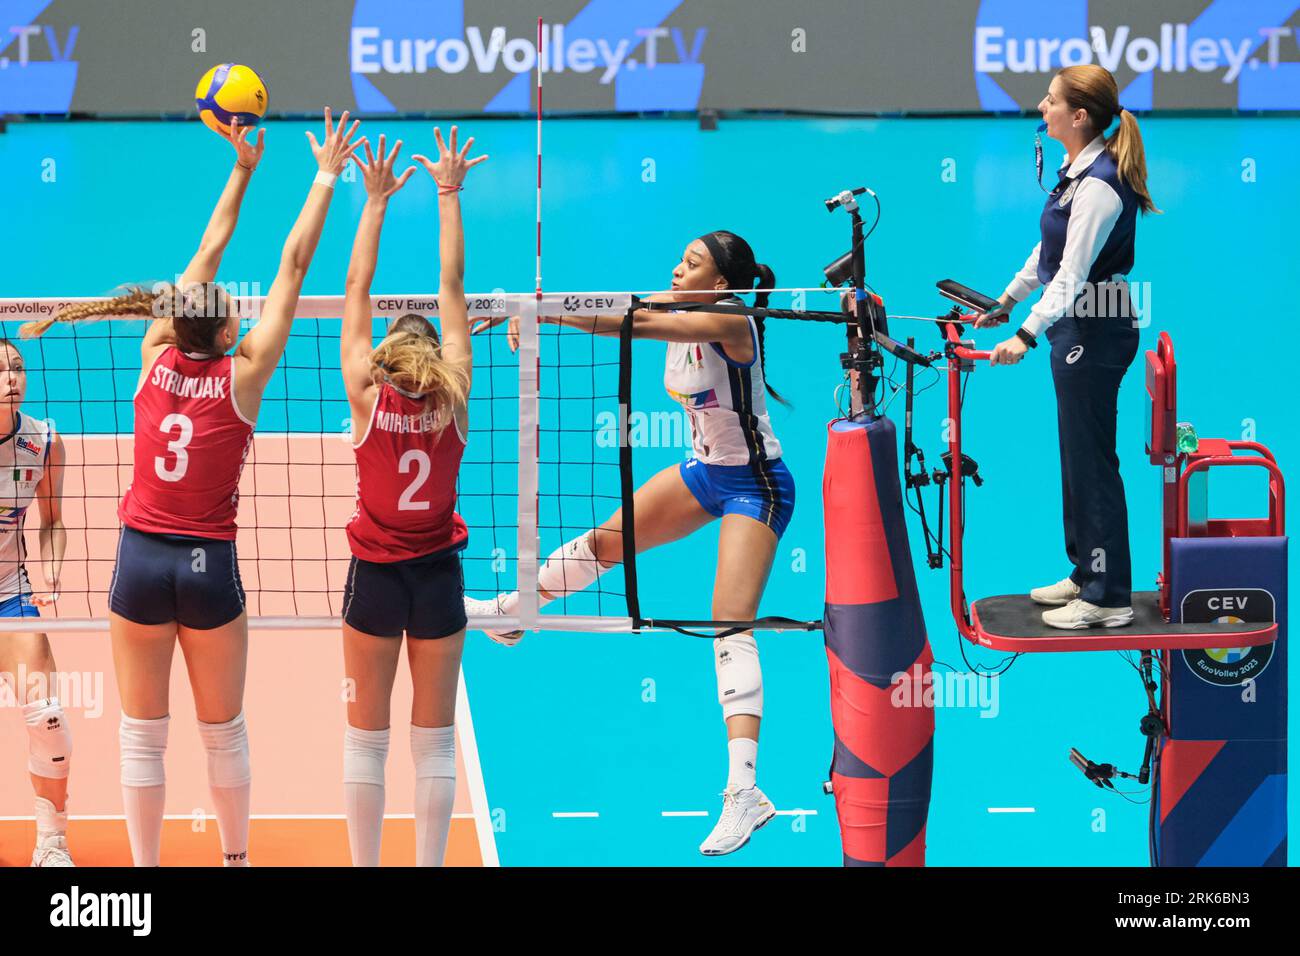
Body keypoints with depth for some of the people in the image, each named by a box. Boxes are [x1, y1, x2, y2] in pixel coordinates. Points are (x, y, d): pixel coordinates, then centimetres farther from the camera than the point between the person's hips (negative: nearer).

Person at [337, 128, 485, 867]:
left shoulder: (367, 396, -9)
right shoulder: (454, 399, -7)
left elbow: (358, 292, -3)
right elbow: (453, 289, -2)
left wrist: (377, 202, 1)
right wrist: (449, 196, 2)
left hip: (376, 576, -1)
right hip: (438, 579, 1)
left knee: (366, 740, 8)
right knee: (435, 742, 6)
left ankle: (366, 869, 9)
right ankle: (429, 868, 7)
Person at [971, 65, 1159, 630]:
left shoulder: (1098, 185, -22)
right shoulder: (1076, 169, 9)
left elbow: (1072, 275, -28)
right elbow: (1048, 251, 20)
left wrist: (1027, 335, -34)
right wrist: (1006, 303, 25)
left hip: (1095, 333, -10)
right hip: (1075, 328, 10)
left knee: (1091, 460, -4)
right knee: (1077, 455, 18)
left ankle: (1108, 598, 3)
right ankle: (1086, 572, 29)